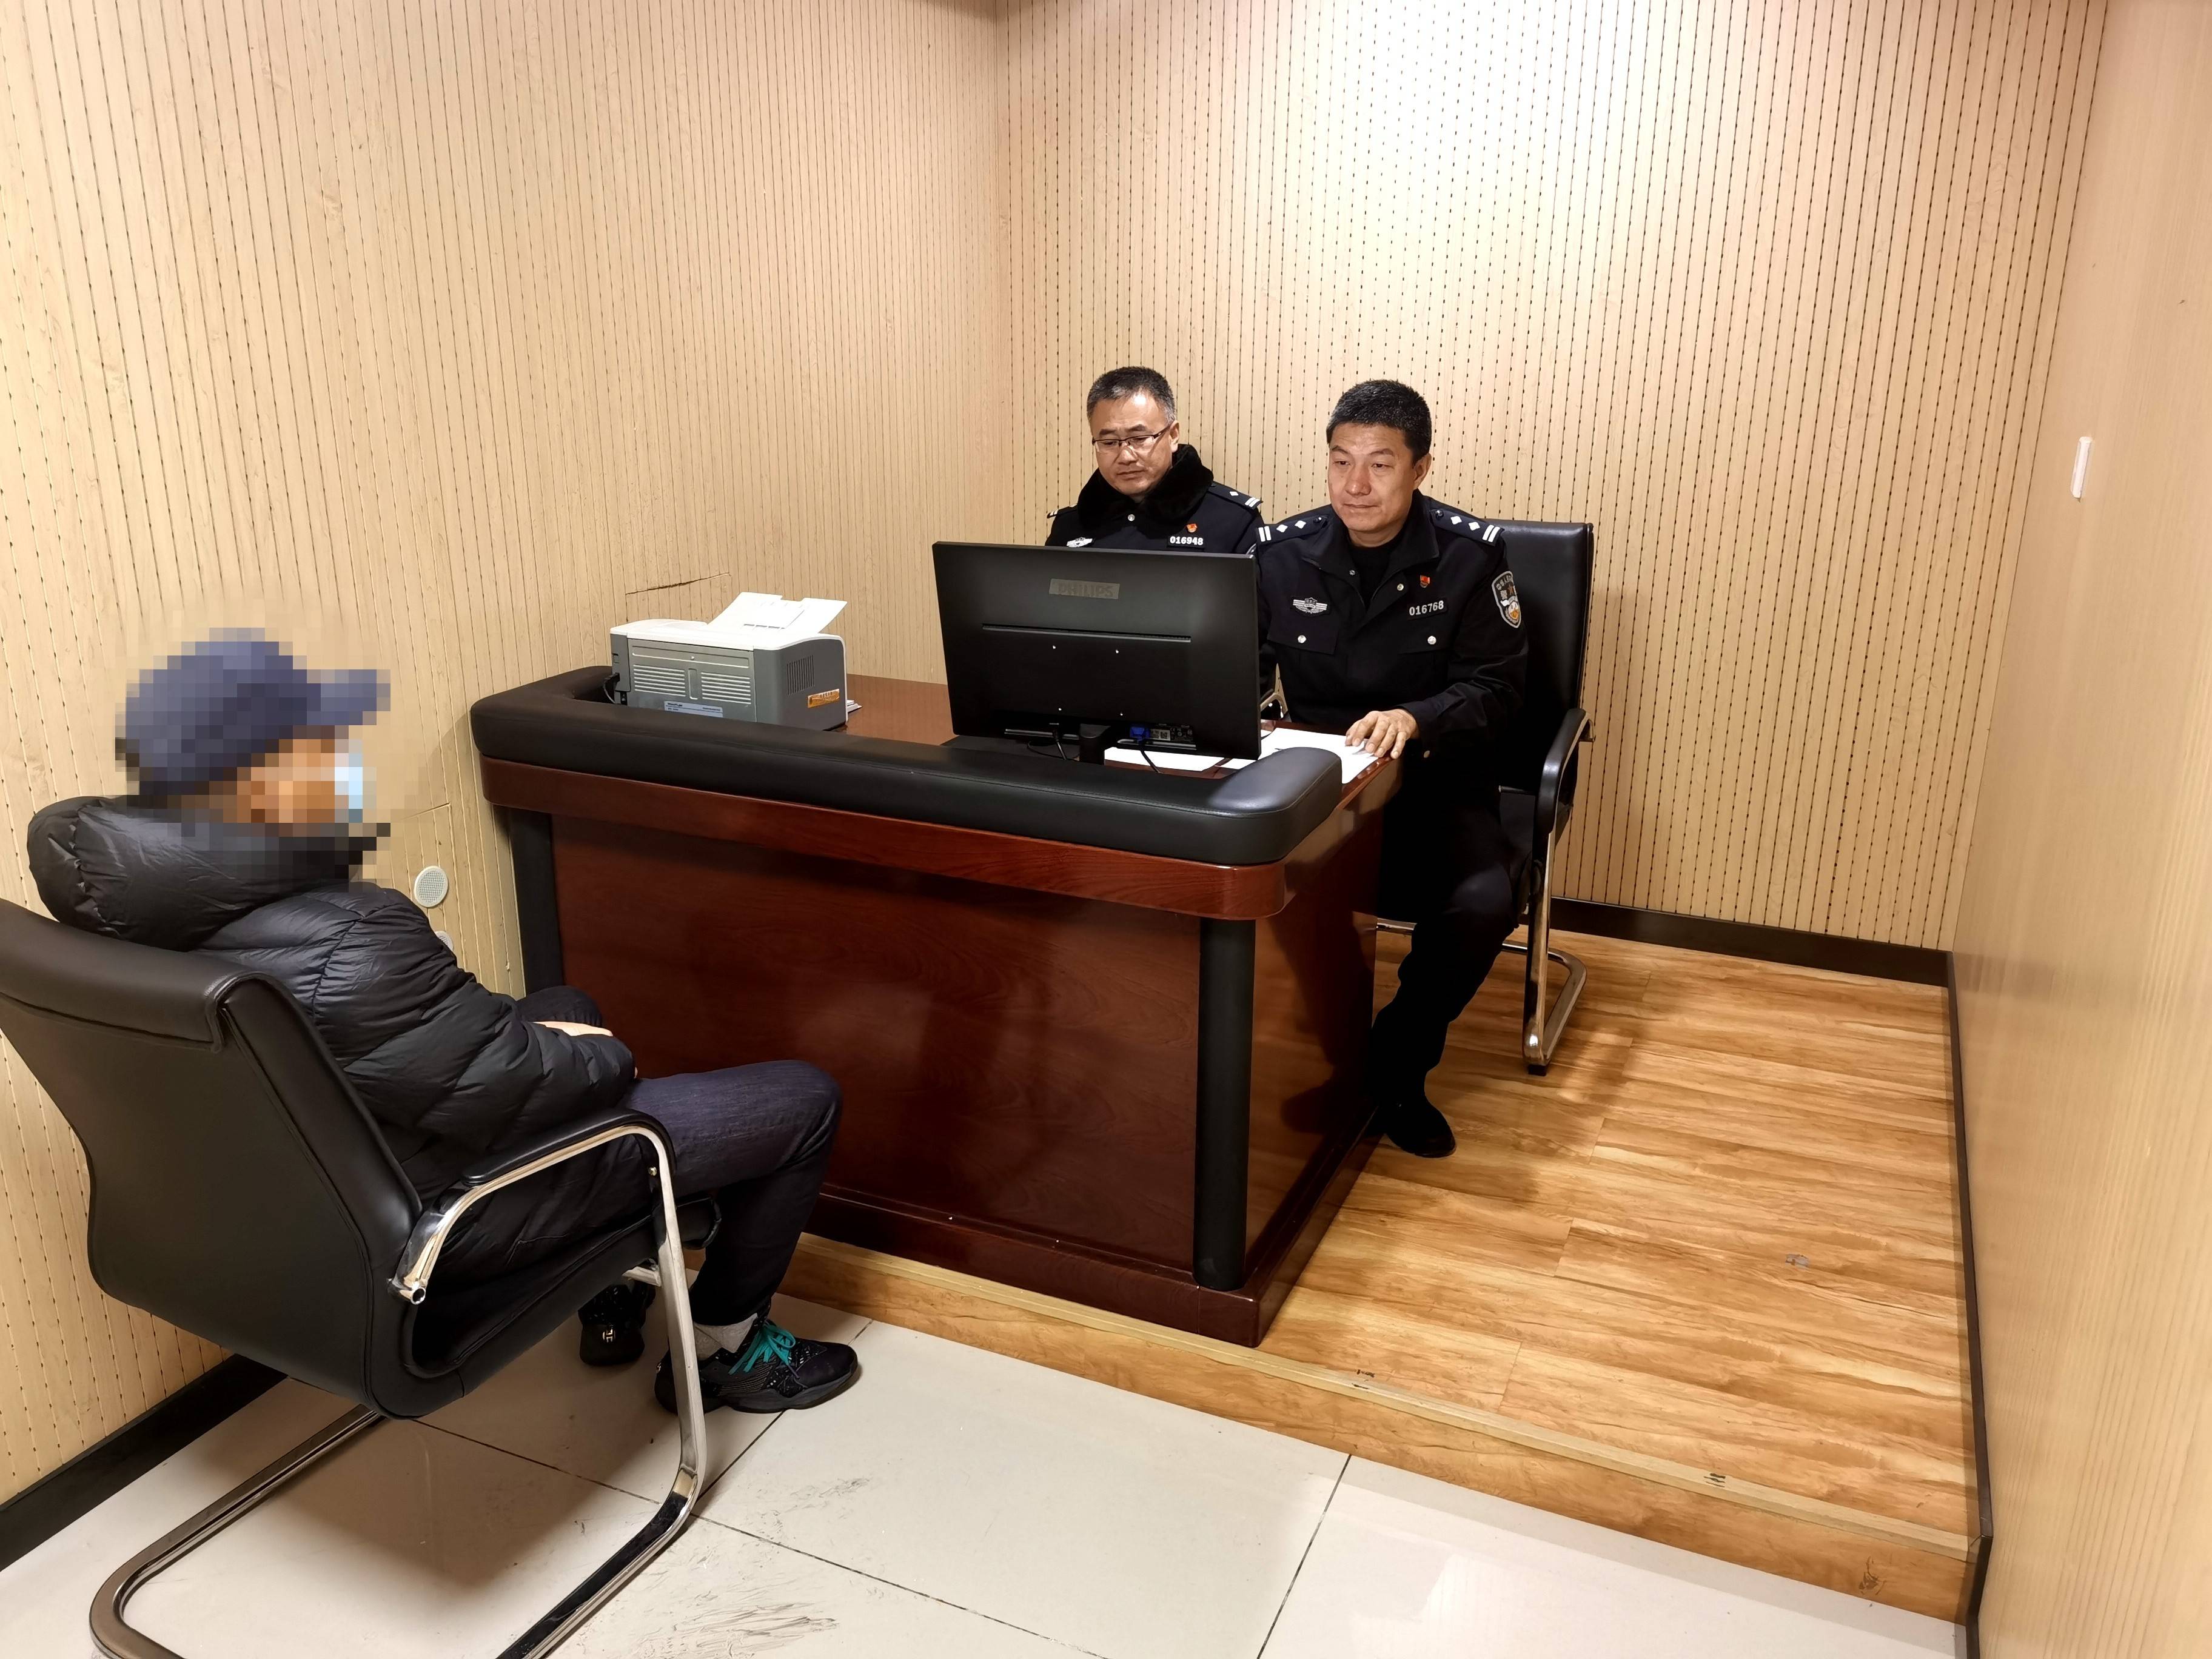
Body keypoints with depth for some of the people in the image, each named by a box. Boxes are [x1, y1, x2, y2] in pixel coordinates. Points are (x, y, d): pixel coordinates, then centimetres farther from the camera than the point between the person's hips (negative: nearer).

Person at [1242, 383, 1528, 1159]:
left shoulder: (1470, 553, -6)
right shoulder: (1279, 551, 0)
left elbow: (1495, 688, -9)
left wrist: (1416, 719, -29)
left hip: (1433, 781, -2)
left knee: (1484, 904, -30)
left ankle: (1396, 1065, 0)